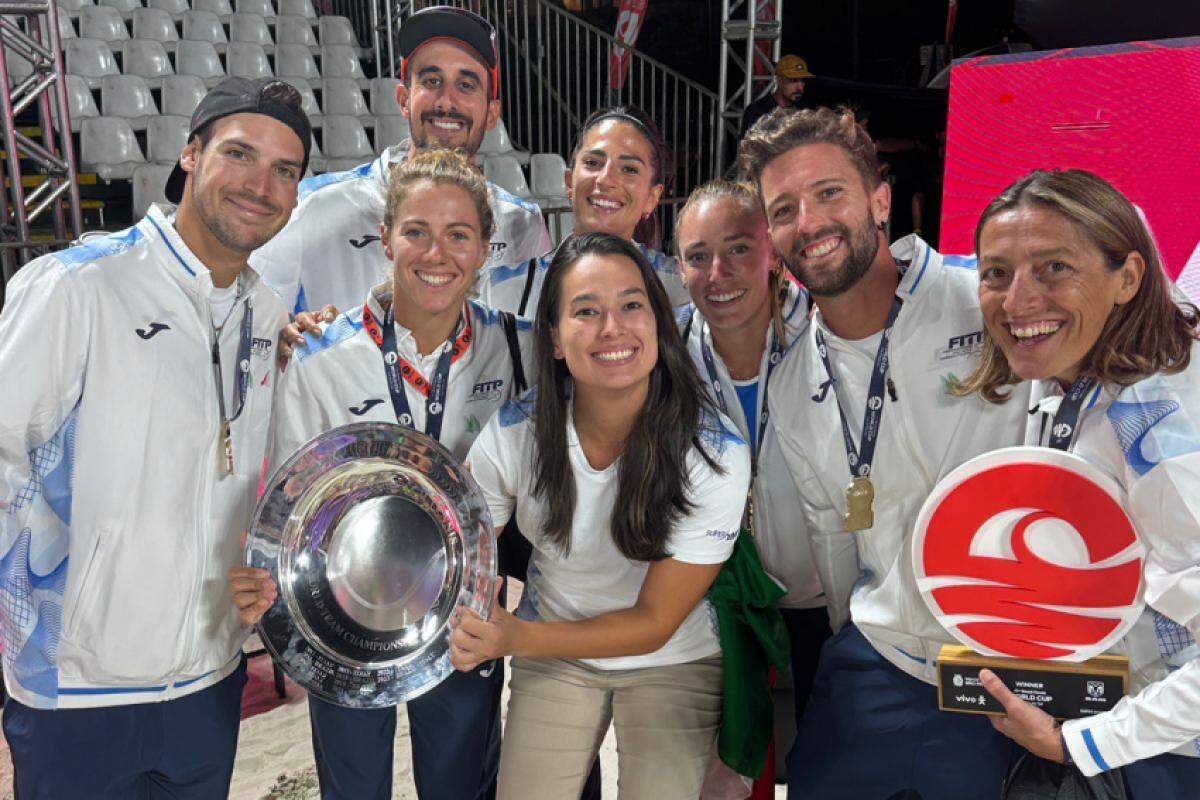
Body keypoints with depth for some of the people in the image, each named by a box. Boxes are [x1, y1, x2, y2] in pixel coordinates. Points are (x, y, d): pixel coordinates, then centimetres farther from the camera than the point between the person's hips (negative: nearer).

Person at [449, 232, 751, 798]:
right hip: (551, 652, 2)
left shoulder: (715, 453, -26)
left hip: (672, 661, -1)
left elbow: (654, 622, -21)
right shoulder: (512, 435, -20)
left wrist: (516, 638, -33)